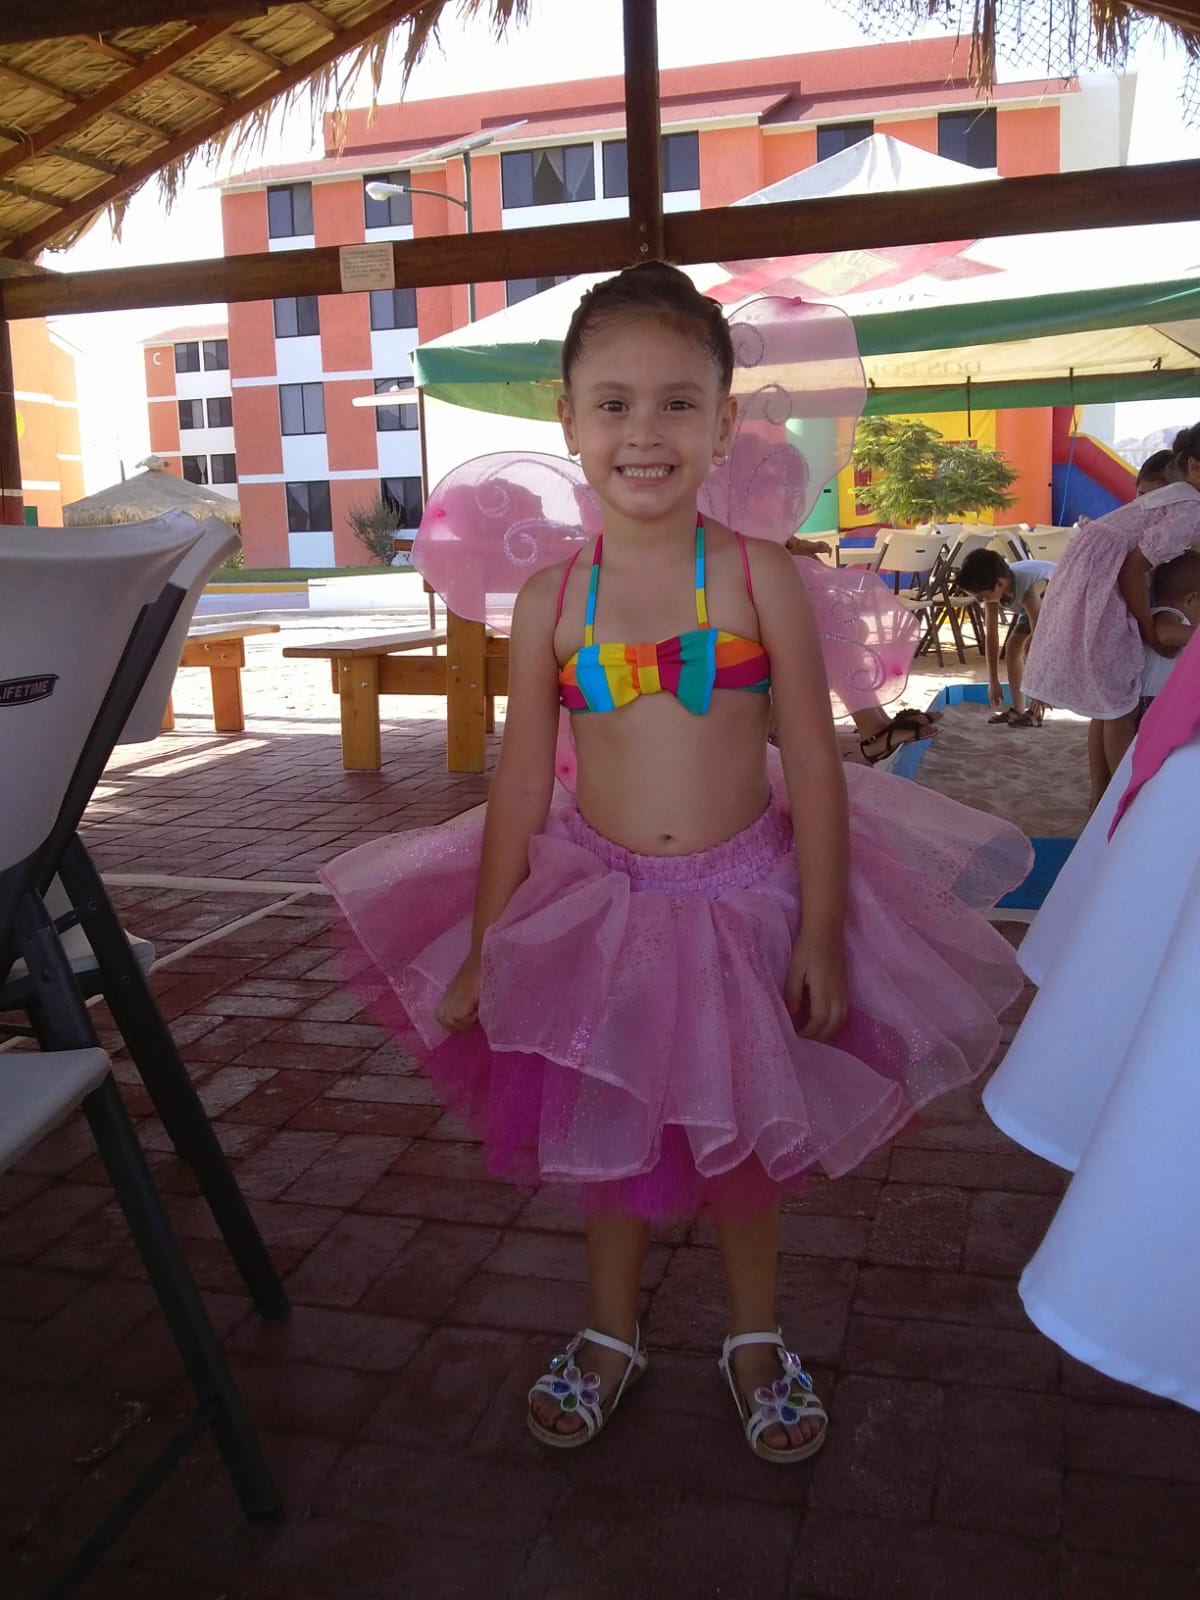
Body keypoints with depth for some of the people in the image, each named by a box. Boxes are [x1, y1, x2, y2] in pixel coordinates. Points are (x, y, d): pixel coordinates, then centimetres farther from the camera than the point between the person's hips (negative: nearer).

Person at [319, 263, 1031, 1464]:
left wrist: (821, 930, -9)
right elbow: (520, 783, -1)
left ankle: (755, 1339, 41)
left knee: (744, 1136, 16)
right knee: (610, 1133, 17)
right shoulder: (549, 601, -6)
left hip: (743, 901, -1)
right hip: (599, 906, 1)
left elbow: (816, 768, -8)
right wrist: (486, 946, 1)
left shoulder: (759, 578, -10)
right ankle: (610, 1334, 42)